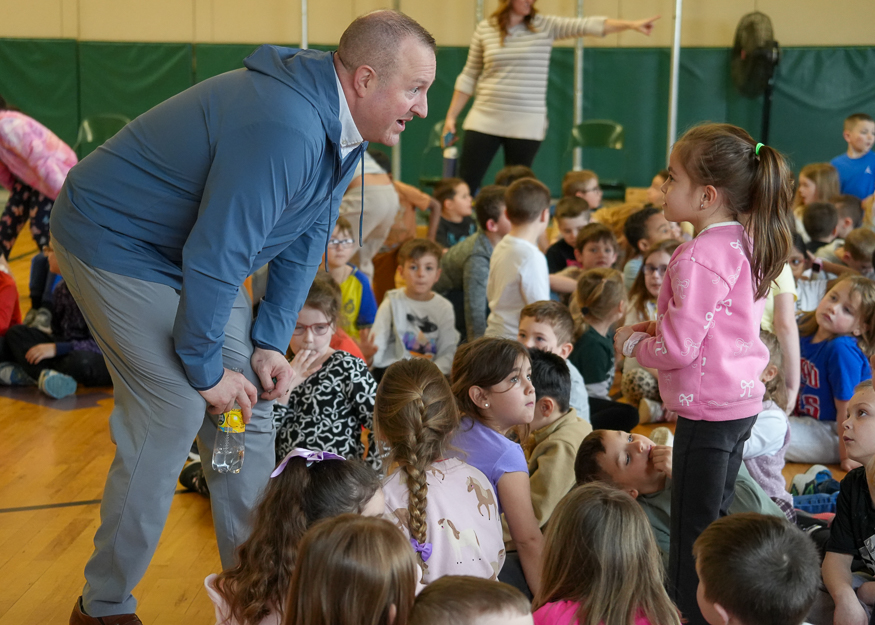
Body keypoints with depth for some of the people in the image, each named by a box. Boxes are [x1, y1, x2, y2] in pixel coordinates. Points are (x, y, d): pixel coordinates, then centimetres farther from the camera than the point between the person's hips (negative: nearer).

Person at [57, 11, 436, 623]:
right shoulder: (283, 131, -35)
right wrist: (205, 370, -19)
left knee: (250, 403, 3)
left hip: (195, 247, 9)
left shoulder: (343, 127, -3)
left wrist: (270, 342, 0)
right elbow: (213, 260, -31)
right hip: (116, 244, -9)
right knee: (173, 414, -14)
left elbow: (307, 238, 6)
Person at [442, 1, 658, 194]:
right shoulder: (485, 29, 3)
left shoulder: (545, 26, 1)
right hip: (485, 120, 1)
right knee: (465, 184, -1)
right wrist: (451, 117, 8)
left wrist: (631, 24, -20)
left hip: (527, 124, 0)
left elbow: (587, 25, -9)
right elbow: (469, 77, 10)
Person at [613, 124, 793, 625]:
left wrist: (632, 343, -4)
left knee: (692, 531, 0)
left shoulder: (700, 256, -23)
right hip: (742, 400, 10)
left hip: (708, 411, -10)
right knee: (715, 521, 21)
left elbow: (678, 349, -23)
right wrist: (659, 327, 8)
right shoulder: (746, 245, 6)